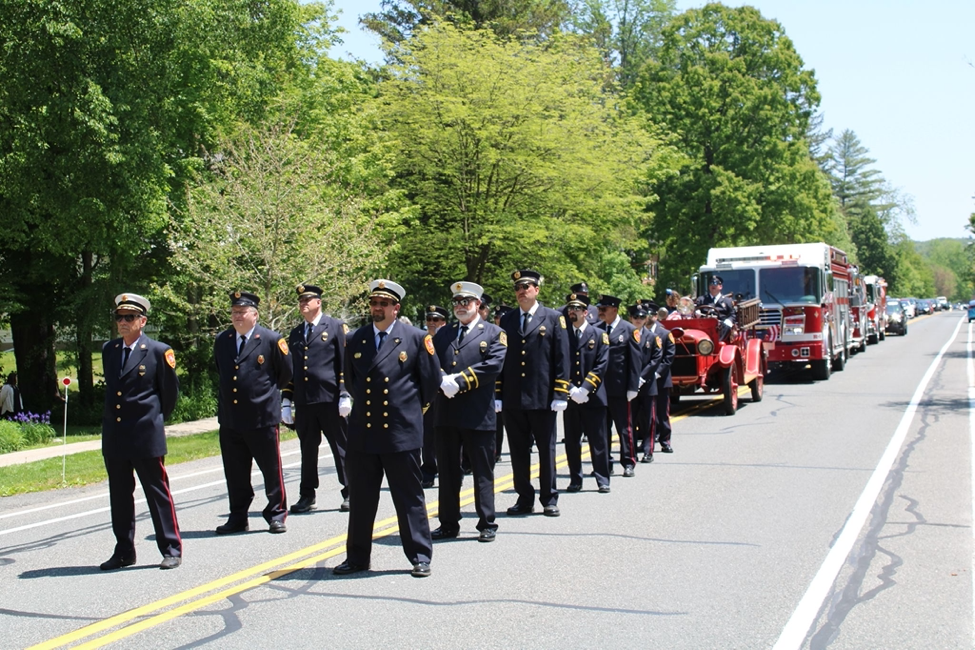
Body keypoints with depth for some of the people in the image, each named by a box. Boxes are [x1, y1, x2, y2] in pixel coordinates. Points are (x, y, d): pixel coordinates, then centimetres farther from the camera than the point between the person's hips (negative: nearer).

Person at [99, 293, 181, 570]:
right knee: (119, 496, 11)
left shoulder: (159, 351, -5)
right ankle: (124, 552, 20)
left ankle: (172, 550, 8)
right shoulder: (108, 350, 11)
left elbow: (170, 391, 4)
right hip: (114, 436, 5)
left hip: (146, 436, -5)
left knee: (158, 493, 0)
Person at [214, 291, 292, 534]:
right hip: (229, 418, 4)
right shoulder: (221, 341, 9)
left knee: (271, 469, 4)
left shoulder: (271, 340, -5)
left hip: (263, 417, -4)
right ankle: (238, 518, 20)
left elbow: (285, 373, 6)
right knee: (235, 473, 10)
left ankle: (276, 515, 15)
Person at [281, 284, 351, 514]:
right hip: (303, 402, 5)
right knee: (307, 450, 10)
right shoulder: (295, 335, 16)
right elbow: (289, 370, 17)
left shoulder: (336, 327, 2)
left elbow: (346, 363, -3)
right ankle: (307, 496, 17)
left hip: (330, 400, -5)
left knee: (341, 447, 2)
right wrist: (286, 402, 11)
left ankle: (350, 493, 10)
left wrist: (344, 395, -11)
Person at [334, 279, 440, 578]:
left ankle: (420, 556, 14)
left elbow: (431, 380, 5)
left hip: (402, 431, -3)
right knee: (360, 499, 10)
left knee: (409, 498, 4)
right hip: (362, 431, 3)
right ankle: (357, 556, 21)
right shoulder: (354, 340, 9)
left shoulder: (416, 338, -1)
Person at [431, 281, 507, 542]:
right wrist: (443, 381, -15)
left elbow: (494, 365, -11)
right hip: (446, 413, 4)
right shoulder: (443, 334, 16)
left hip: (479, 413, -4)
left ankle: (487, 525, 11)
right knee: (448, 472, 9)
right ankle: (448, 524, 18)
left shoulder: (494, 333, 3)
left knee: (483, 471, 3)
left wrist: (459, 382, -17)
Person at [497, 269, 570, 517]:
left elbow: (562, 358, -2)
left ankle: (549, 499, 15)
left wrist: (560, 394, -9)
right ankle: (524, 499, 16)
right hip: (512, 399, 3)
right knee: (518, 451, 7)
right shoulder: (506, 320, 10)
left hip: (542, 398, -3)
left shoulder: (553, 318, 2)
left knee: (546, 450, 6)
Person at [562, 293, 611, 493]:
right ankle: (575, 480, 13)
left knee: (598, 441, 1)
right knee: (572, 442, 6)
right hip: (570, 398, 2)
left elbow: (601, 365, -4)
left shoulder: (599, 335, 4)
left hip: (593, 397, -1)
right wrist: (570, 389, -10)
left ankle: (603, 480, 8)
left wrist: (585, 389, -14)